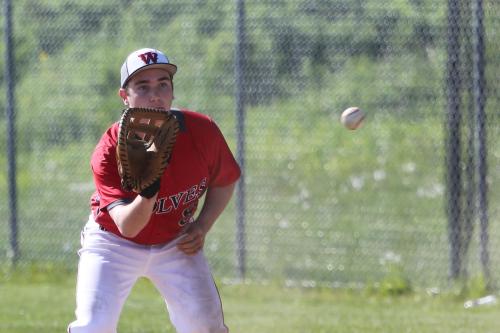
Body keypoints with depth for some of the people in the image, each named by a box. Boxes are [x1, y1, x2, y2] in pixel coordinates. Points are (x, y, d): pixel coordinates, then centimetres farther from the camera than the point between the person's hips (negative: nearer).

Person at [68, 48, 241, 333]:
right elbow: (126, 226, -37)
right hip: (114, 243, -3)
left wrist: (202, 227, -12)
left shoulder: (203, 131, -18)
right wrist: (147, 193, -57)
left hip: (176, 244, 3)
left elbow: (225, 181, 3)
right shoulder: (109, 152, -28)